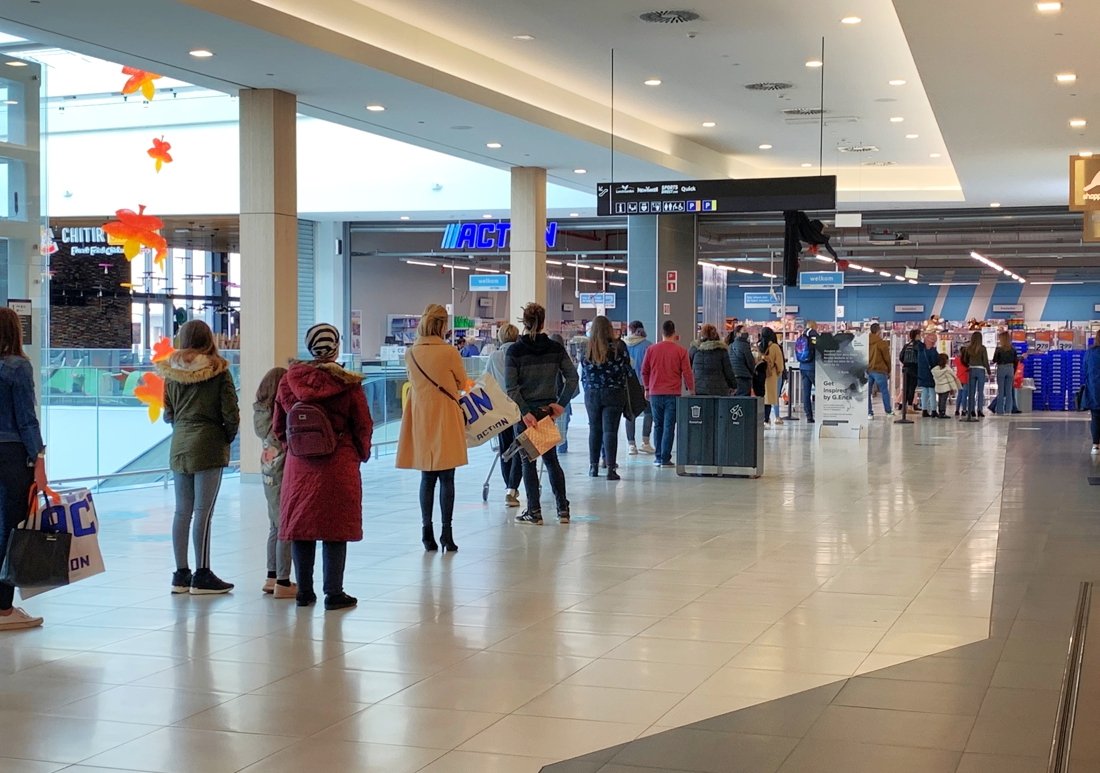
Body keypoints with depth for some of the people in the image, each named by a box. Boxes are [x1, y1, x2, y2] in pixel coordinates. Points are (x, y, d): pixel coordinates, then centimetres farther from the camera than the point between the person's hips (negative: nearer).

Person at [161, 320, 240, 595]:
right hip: (209, 446, -5)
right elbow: (230, 412, -8)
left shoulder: (171, 372, 5)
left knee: (182, 511, 9)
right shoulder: (218, 371, -6)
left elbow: (168, 414, 8)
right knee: (203, 511, -3)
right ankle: (202, 575, -1)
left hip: (179, 446, 5)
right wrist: (228, 437, 7)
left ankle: (181, 574, 14)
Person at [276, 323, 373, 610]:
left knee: (301, 525, 10)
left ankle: (304, 592, 16)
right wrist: (361, 454, 15)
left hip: (298, 465, 3)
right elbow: (363, 425, -2)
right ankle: (334, 594, 5)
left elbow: (279, 426, 8)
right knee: (335, 529, 3)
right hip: (338, 465, -3)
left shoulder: (289, 380, 1)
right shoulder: (347, 384, -9)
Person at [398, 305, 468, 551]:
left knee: (427, 478, 11)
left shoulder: (411, 354, 0)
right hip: (446, 420, -4)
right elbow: (462, 384, 2)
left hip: (420, 420, 4)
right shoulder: (449, 353, -12)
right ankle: (446, 532, 1)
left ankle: (427, 531, 10)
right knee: (446, 479, 1)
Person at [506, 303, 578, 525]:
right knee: (551, 459, 14)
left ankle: (534, 512, 6)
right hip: (548, 409, 3)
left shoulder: (515, 351, -7)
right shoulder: (556, 348, 1)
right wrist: (561, 404, -3)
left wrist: (524, 412, -14)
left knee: (529, 461, 5)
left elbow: (511, 387, -14)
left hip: (526, 411, -3)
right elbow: (572, 377, -5)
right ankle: (563, 509, 11)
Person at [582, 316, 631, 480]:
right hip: (614, 393, -2)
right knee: (610, 430, -1)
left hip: (592, 394, 2)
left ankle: (593, 467, 16)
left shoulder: (587, 348, -1)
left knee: (594, 430, 12)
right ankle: (610, 468, -5)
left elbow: (583, 374, 5)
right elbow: (627, 368, 1)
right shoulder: (618, 346, -7)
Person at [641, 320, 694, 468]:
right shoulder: (680, 351, -6)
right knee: (669, 426, 0)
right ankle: (665, 459, -3)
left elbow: (644, 371, 8)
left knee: (658, 425, 14)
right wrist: (691, 390, 9)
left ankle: (658, 457, 15)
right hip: (673, 394, -2)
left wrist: (647, 388, 21)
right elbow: (687, 372, -4)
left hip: (655, 393, 2)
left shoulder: (652, 349, 2)